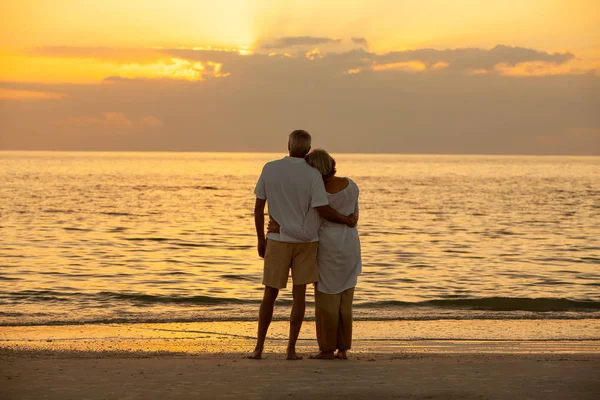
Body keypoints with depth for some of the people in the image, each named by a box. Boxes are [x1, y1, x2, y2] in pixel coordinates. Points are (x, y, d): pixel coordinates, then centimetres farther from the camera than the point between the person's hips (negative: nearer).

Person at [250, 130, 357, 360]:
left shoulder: (270, 169, -5)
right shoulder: (312, 175, -12)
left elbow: (258, 207, -2)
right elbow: (323, 211, -15)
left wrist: (261, 239, 9)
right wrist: (347, 220, 3)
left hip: (277, 241, 1)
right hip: (305, 242, -1)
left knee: (270, 294, 9)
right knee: (299, 294, 3)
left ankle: (259, 348, 7)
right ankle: (291, 350, 0)